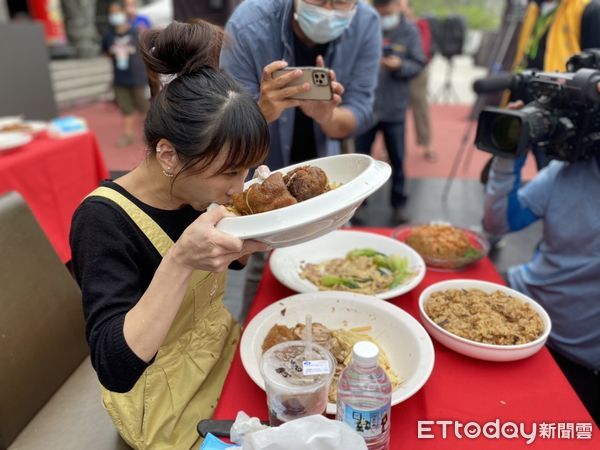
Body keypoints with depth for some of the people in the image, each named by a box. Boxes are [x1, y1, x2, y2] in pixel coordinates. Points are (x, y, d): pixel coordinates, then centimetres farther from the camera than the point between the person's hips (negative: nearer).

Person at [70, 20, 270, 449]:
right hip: (168, 408, -5)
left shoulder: (194, 190, -10)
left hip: (223, 344, 6)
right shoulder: (103, 222, -27)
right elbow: (115, 369, -33)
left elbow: (233, 260, 8)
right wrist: (180, 261, -44)